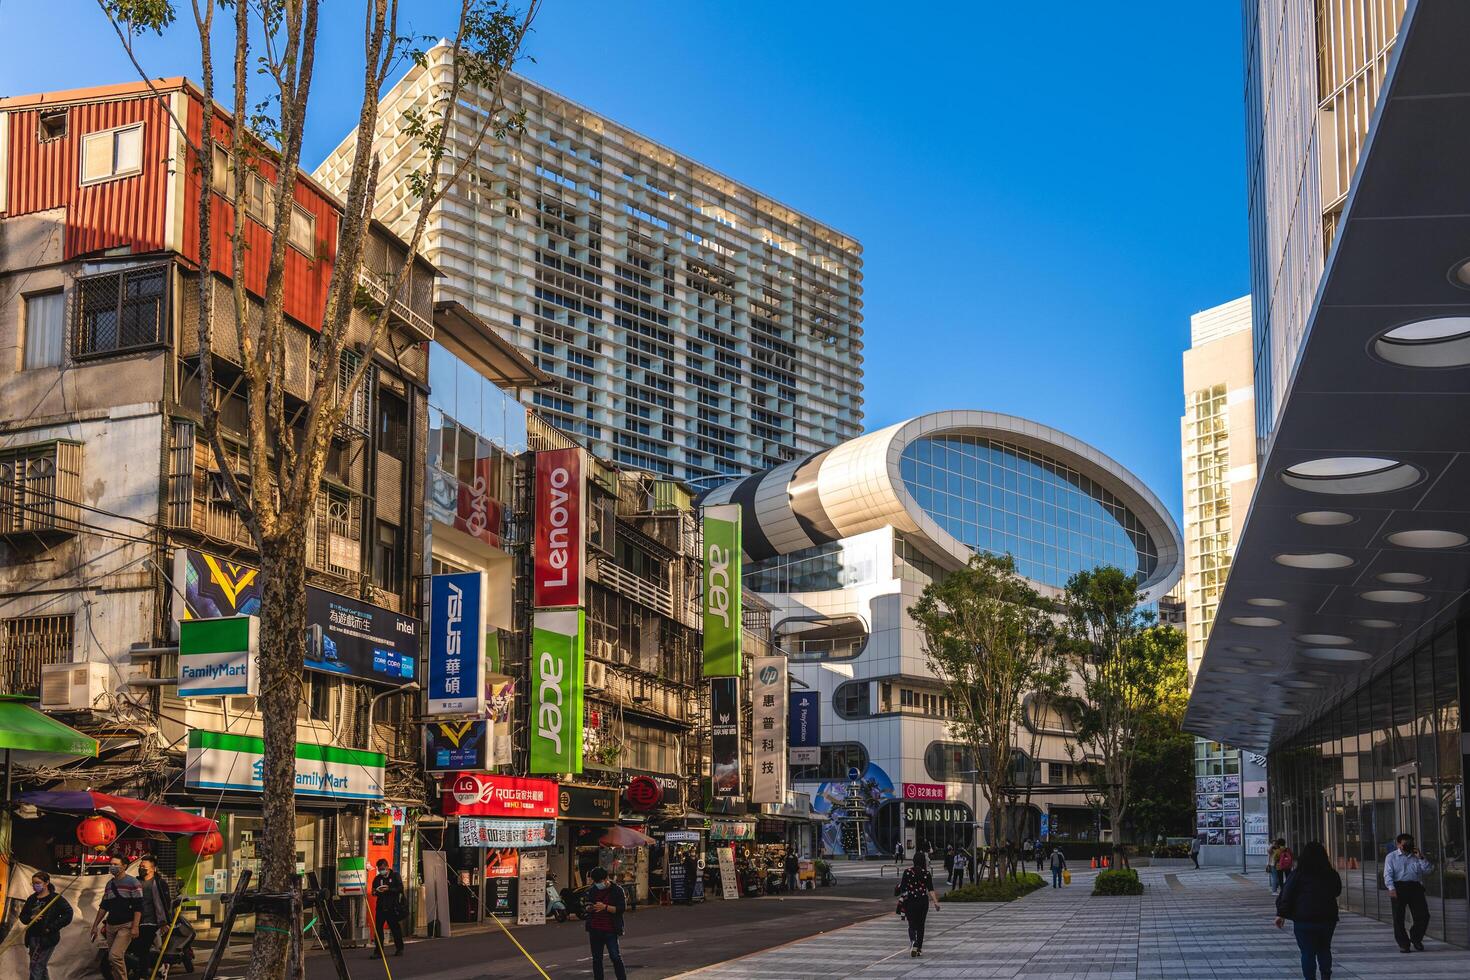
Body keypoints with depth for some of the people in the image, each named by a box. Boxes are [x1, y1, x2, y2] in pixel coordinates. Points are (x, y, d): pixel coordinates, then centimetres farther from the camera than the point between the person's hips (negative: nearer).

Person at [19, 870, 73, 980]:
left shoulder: (56, 898, -9)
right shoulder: (31, 899, 10)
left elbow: (67, 915, -15)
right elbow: (22, 916, 14)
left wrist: (51, 927, -17)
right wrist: (30, 918, -9)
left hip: (47, 938, -7)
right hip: (32, 937, 7)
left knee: (36, 967, -10)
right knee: (41, 967, 14)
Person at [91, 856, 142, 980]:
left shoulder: (132, 883, -6)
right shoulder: (110, 884, 14)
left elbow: (138, 907, -11)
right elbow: (104, 906, 21)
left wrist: (135, 927, -19)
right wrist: (95, 925, 18)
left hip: (126, 926, -7)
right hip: (111, 926, 7)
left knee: (115, 955, -21)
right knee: (112, 960, 7)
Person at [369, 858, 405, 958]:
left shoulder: (395, 876, 0)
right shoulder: (377, 878, 11)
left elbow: (400, 889, -9)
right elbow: (373, 892, 14)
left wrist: (388, 889, -21)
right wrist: (376, 891, -10)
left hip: (393, 907, -3)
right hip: (380, 907, 3)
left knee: (395, 928, 8)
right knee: (378, 929, -5)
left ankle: (399, 949, 24)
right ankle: (378, 951, -3)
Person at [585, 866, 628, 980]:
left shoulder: (617, 890, -4)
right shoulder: (593, 890, 11)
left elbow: (621, 908, -12)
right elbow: (587, 906, 17)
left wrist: (605, 907, -24)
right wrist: (589, 908, -8)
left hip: (610, 931, -5)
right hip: (594, 930, 5)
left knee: (615, 957, -9)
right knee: (596, 959, 9)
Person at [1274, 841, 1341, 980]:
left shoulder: (1298, 875, -9)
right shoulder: (1332, 875, 1)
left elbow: (1287, 894, -8)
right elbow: (1337, 891, 19)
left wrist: (1281, 914, -3)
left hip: (1304, 920, -3)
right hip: (1328, 918, 4)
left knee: (1307, 952, 3)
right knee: (1324, 949, 19)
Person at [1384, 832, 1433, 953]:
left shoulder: (1416, 856, 18)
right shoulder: (1391, 857, 8)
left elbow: (1428, 870, 8)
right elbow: (1388, 874, -2)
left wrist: (1420, 858, -2)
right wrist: (1391, 888, -17)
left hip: (1415, 887, 3)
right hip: (1399, 887, -3)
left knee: (1423, 916, -3)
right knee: (1398, 918, -3)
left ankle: (1416, 938, 20)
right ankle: (1403, 944, 8)